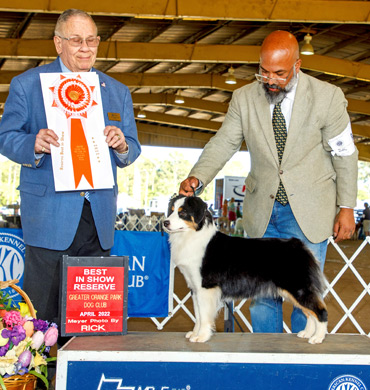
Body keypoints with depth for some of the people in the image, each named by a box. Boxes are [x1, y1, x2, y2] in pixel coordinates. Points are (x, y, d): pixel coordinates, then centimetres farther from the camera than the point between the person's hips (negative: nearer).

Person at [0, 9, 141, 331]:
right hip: (49, 215, -3)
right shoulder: (27, 84, 5)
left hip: (99, 216, 4)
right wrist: (34, 144, -20)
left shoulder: (117, 92, 16)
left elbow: (132, 151, 13)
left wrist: (122, 146, -11)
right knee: (42, 308, -2)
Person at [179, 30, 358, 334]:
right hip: (263, 211, 3)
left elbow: (345, 155, -2)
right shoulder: (244, 98, 0)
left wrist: (347, 208, -3)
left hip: (309, 211, -2)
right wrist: (197, 177, -21)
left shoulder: (327, 96, -7)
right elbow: (222, 144, -3)